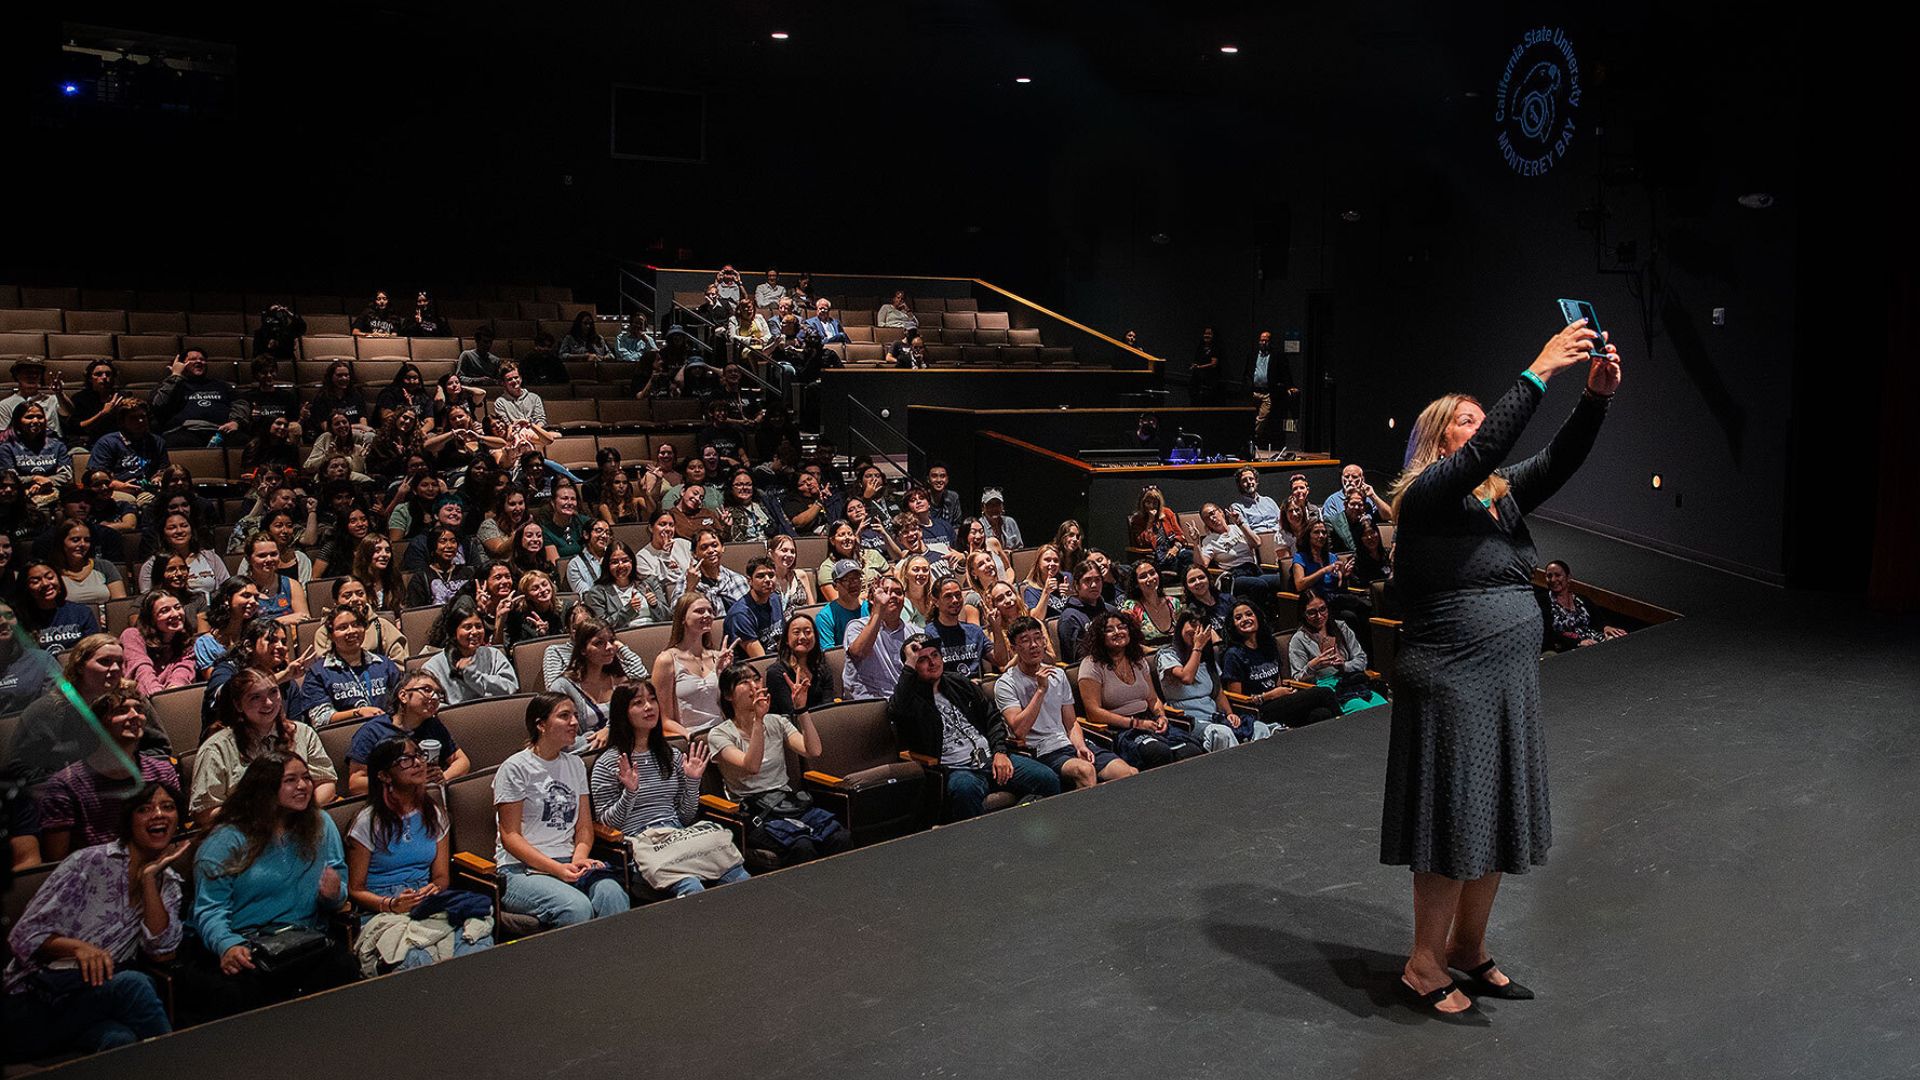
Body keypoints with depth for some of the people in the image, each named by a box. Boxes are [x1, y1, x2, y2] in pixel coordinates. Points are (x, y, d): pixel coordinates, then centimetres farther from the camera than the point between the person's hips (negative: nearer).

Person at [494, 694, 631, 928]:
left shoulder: (575, 764, 17)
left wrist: (579, 858, -6)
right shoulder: (514, 769, -2)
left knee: (612, 893, -30)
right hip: (522, 868, -5)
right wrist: (556, 869, -17)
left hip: (569, 862, 5)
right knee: (577, 907, -35)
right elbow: (510, 836, -6)